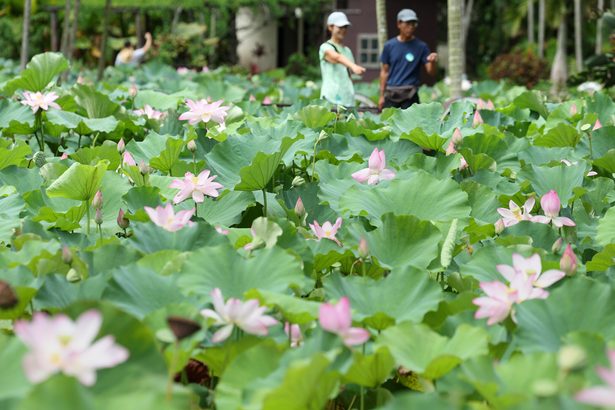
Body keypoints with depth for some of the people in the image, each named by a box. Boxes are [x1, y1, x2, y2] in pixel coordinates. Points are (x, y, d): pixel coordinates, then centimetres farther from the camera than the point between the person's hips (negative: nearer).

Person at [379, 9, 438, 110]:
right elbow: (384, 72, 10)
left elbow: (431, 72, -2)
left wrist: (432, 62, -24)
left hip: (409, 94, -2)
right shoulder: (389, 46, 8)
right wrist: (382, 96, 7)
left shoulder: (421, 47, 3)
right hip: (391, 94, 2)